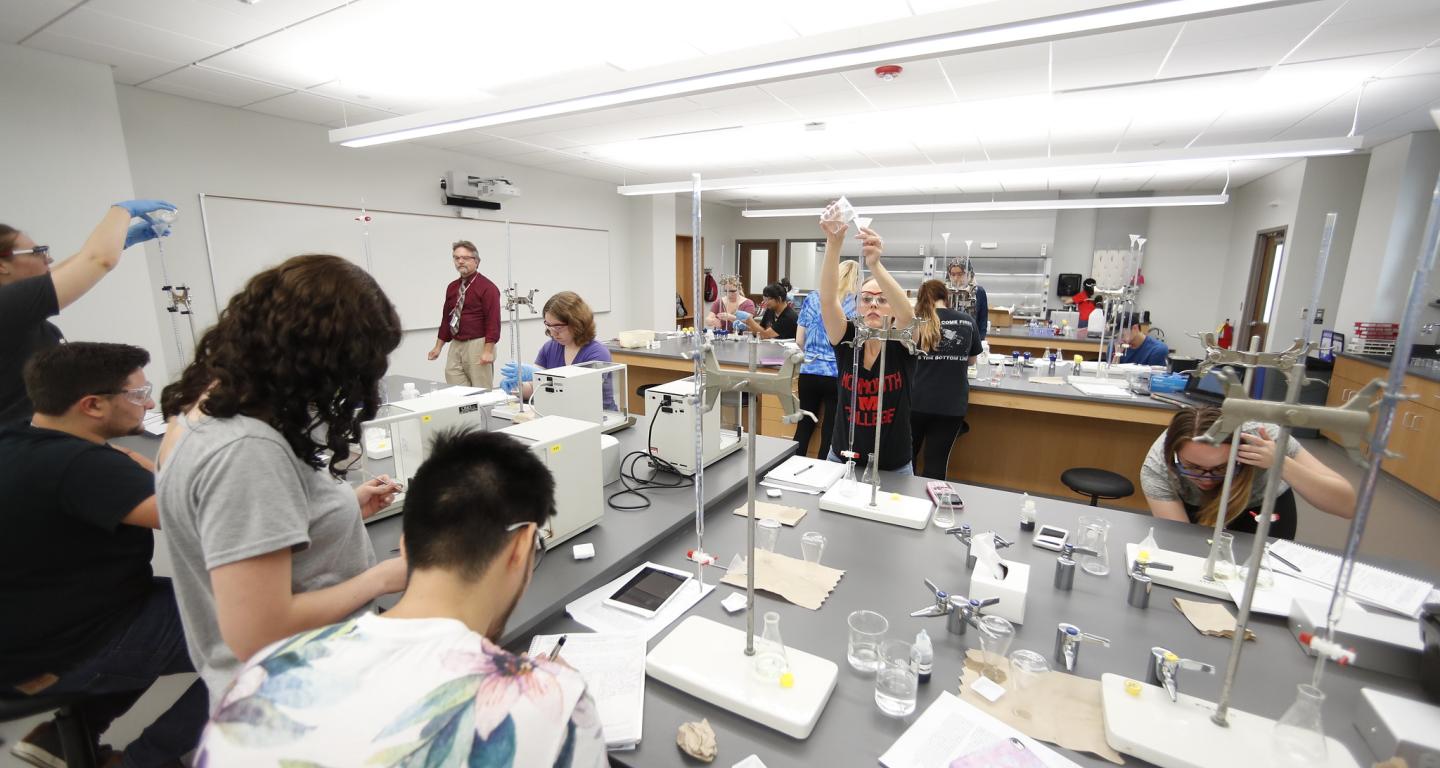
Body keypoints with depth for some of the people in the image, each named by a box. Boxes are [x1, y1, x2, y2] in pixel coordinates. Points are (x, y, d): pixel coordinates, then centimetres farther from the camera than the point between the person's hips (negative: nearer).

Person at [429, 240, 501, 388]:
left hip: (478, 345, -6)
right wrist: (438, 346, 16)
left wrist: (488, 351, -20)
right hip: (455, 346, 7)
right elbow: (446, 318, 19)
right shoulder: (452, 287, 13)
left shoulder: (487, 287, -8)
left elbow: (493, 321, -14)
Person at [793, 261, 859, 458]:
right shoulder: (857, 303, -2)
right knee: (830, 430, 8)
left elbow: (799, 341, 6)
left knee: (804, 426, 16)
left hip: (809, 372, 2)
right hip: (839, 375, -2)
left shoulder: (812, 298, 4)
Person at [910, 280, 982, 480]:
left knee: (906, 457, 16)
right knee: (937, 462, 8)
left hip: (917, 400, -1)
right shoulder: (968, 321, 4)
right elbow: (972, 360, 17)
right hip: (952, 403, 1)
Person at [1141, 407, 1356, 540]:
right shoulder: (1157, 467, -35)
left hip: (1263, 508, 1)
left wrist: (1281, 463, -46)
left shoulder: (1262, 436, -35)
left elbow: (1347, 504, -30)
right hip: (1193, 511, 0)